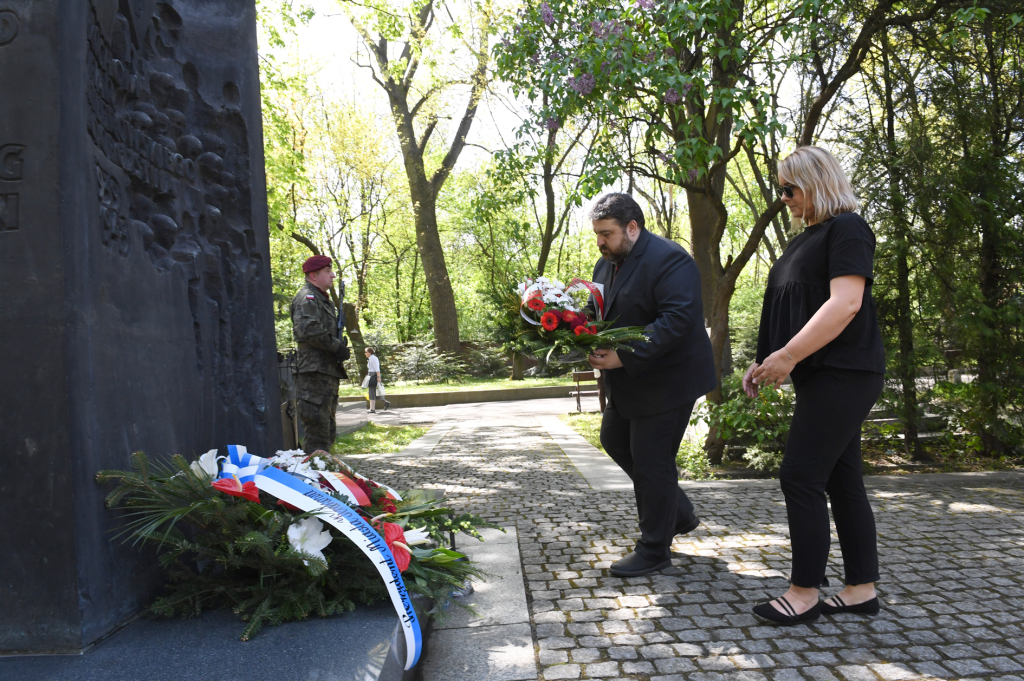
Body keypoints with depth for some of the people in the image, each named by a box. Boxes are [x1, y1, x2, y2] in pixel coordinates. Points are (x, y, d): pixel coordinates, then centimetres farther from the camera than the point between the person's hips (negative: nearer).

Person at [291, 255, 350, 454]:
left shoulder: (322, 299, 24)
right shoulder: (307, 298, -9)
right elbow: (308, 330, -25)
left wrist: (340, 344, 9)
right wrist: (337, 346, -17)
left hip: (328, 373, 11)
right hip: (315, 372, -11)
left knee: (328, 430, 16)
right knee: (318, 431, -11)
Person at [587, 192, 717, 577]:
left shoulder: (668, 259, -20)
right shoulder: (607, 263, 9)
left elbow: (679, 317, -29)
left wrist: (626, 357, -32)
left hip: (666, 382, -10)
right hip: (628, 385, 10)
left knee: (651, 463, -3)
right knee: (615, 442, 19)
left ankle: (654, 551, 15)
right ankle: (678, 513, 34)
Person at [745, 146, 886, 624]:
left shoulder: (846, 229, -9)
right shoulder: (811, 237, 20)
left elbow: (846, 302, -22)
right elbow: (795, 310, 22)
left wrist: (787, 355, -24)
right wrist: (763, 362, 15)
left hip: (843, 374, -10)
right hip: (826, 376, 10)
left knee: (801, 477, -9)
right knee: (842, 480, 11)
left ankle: (804, 592, 1)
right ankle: (862, 588, 19)